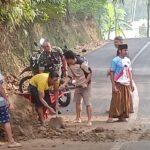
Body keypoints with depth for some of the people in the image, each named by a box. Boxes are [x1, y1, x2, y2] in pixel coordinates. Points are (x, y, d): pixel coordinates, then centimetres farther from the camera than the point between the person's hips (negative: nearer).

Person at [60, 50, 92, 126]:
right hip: (78, 85, 8)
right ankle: (78, 118, 31)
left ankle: (89, 121, -8)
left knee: (87, 103, -9)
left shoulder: (81, 63, -24)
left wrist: (86, 83, -20)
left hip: (86, 85, -8)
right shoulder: (69, 65, -1)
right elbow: (69, 76, 3)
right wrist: (64, 84, -11)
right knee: (77, 102, 17)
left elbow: (90, 73, -18)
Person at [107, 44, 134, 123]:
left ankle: (122, 117, 13)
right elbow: (112, 73, -9)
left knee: (126, 101, 6)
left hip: (126, 84, 6)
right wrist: (113, 85, -15)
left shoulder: (128, 60, 11)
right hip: (118, 84, -6)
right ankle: (111, 117, -4)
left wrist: (131, 84, 12)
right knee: (116, 101, -9)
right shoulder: (115, 60, -8)